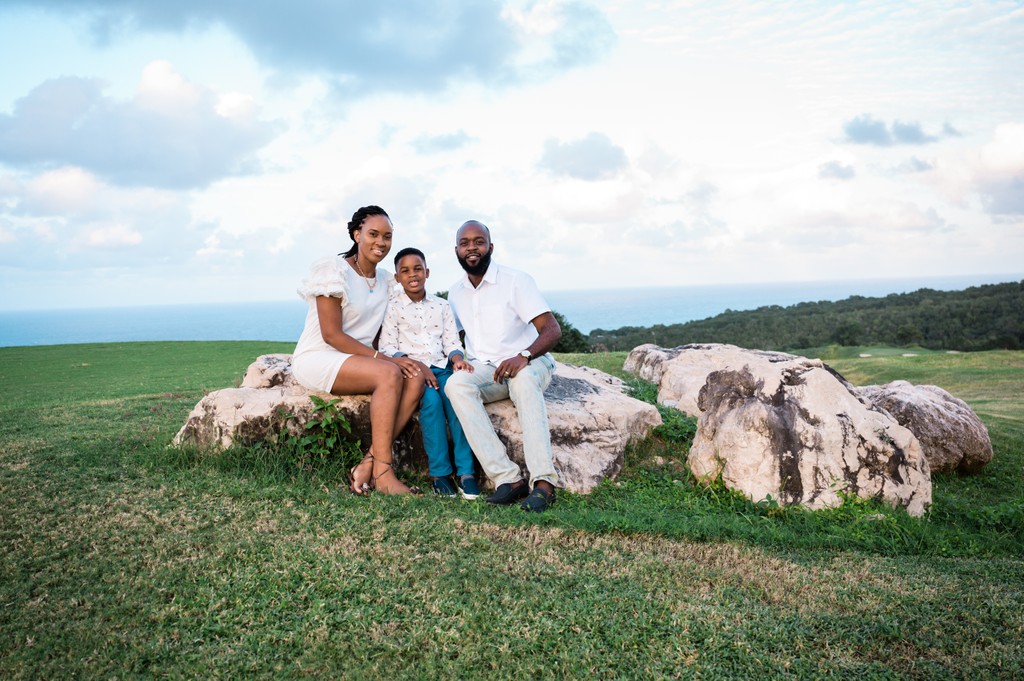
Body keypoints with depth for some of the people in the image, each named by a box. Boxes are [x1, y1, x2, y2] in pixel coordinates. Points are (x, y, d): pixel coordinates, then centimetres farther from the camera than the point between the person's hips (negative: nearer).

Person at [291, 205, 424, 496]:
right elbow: (332, 334, -16)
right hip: (317, 359, -7)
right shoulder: (334, 270, -10)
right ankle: (382, 473, -29)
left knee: (416, 378, -20)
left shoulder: (386, 280, 12)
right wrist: (383, 358, -22)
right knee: (389, 374, -31)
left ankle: (368, 465, -24)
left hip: (357, 360, 7)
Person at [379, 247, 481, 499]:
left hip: (442, 367, 3)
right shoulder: (393, 307, 7)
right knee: (431, 400, -33)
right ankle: (440, 473, -25)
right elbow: (388, 348, -1)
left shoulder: (441, 305, 18)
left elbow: (452, 341, 12)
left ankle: (466, 472, -29)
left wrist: (458, 359, -11)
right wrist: (416, 365, -16)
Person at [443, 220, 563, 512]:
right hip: (483, 370, 4)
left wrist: (523, 356, -32)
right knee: (456, 384, -31)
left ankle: (543, 482, -45)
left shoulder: (516, 280, -5)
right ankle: (508, 478, -36)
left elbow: (552, 329, -13)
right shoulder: (455, 292, 13)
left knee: (523, 379, -40)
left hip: (528, 364, -4)